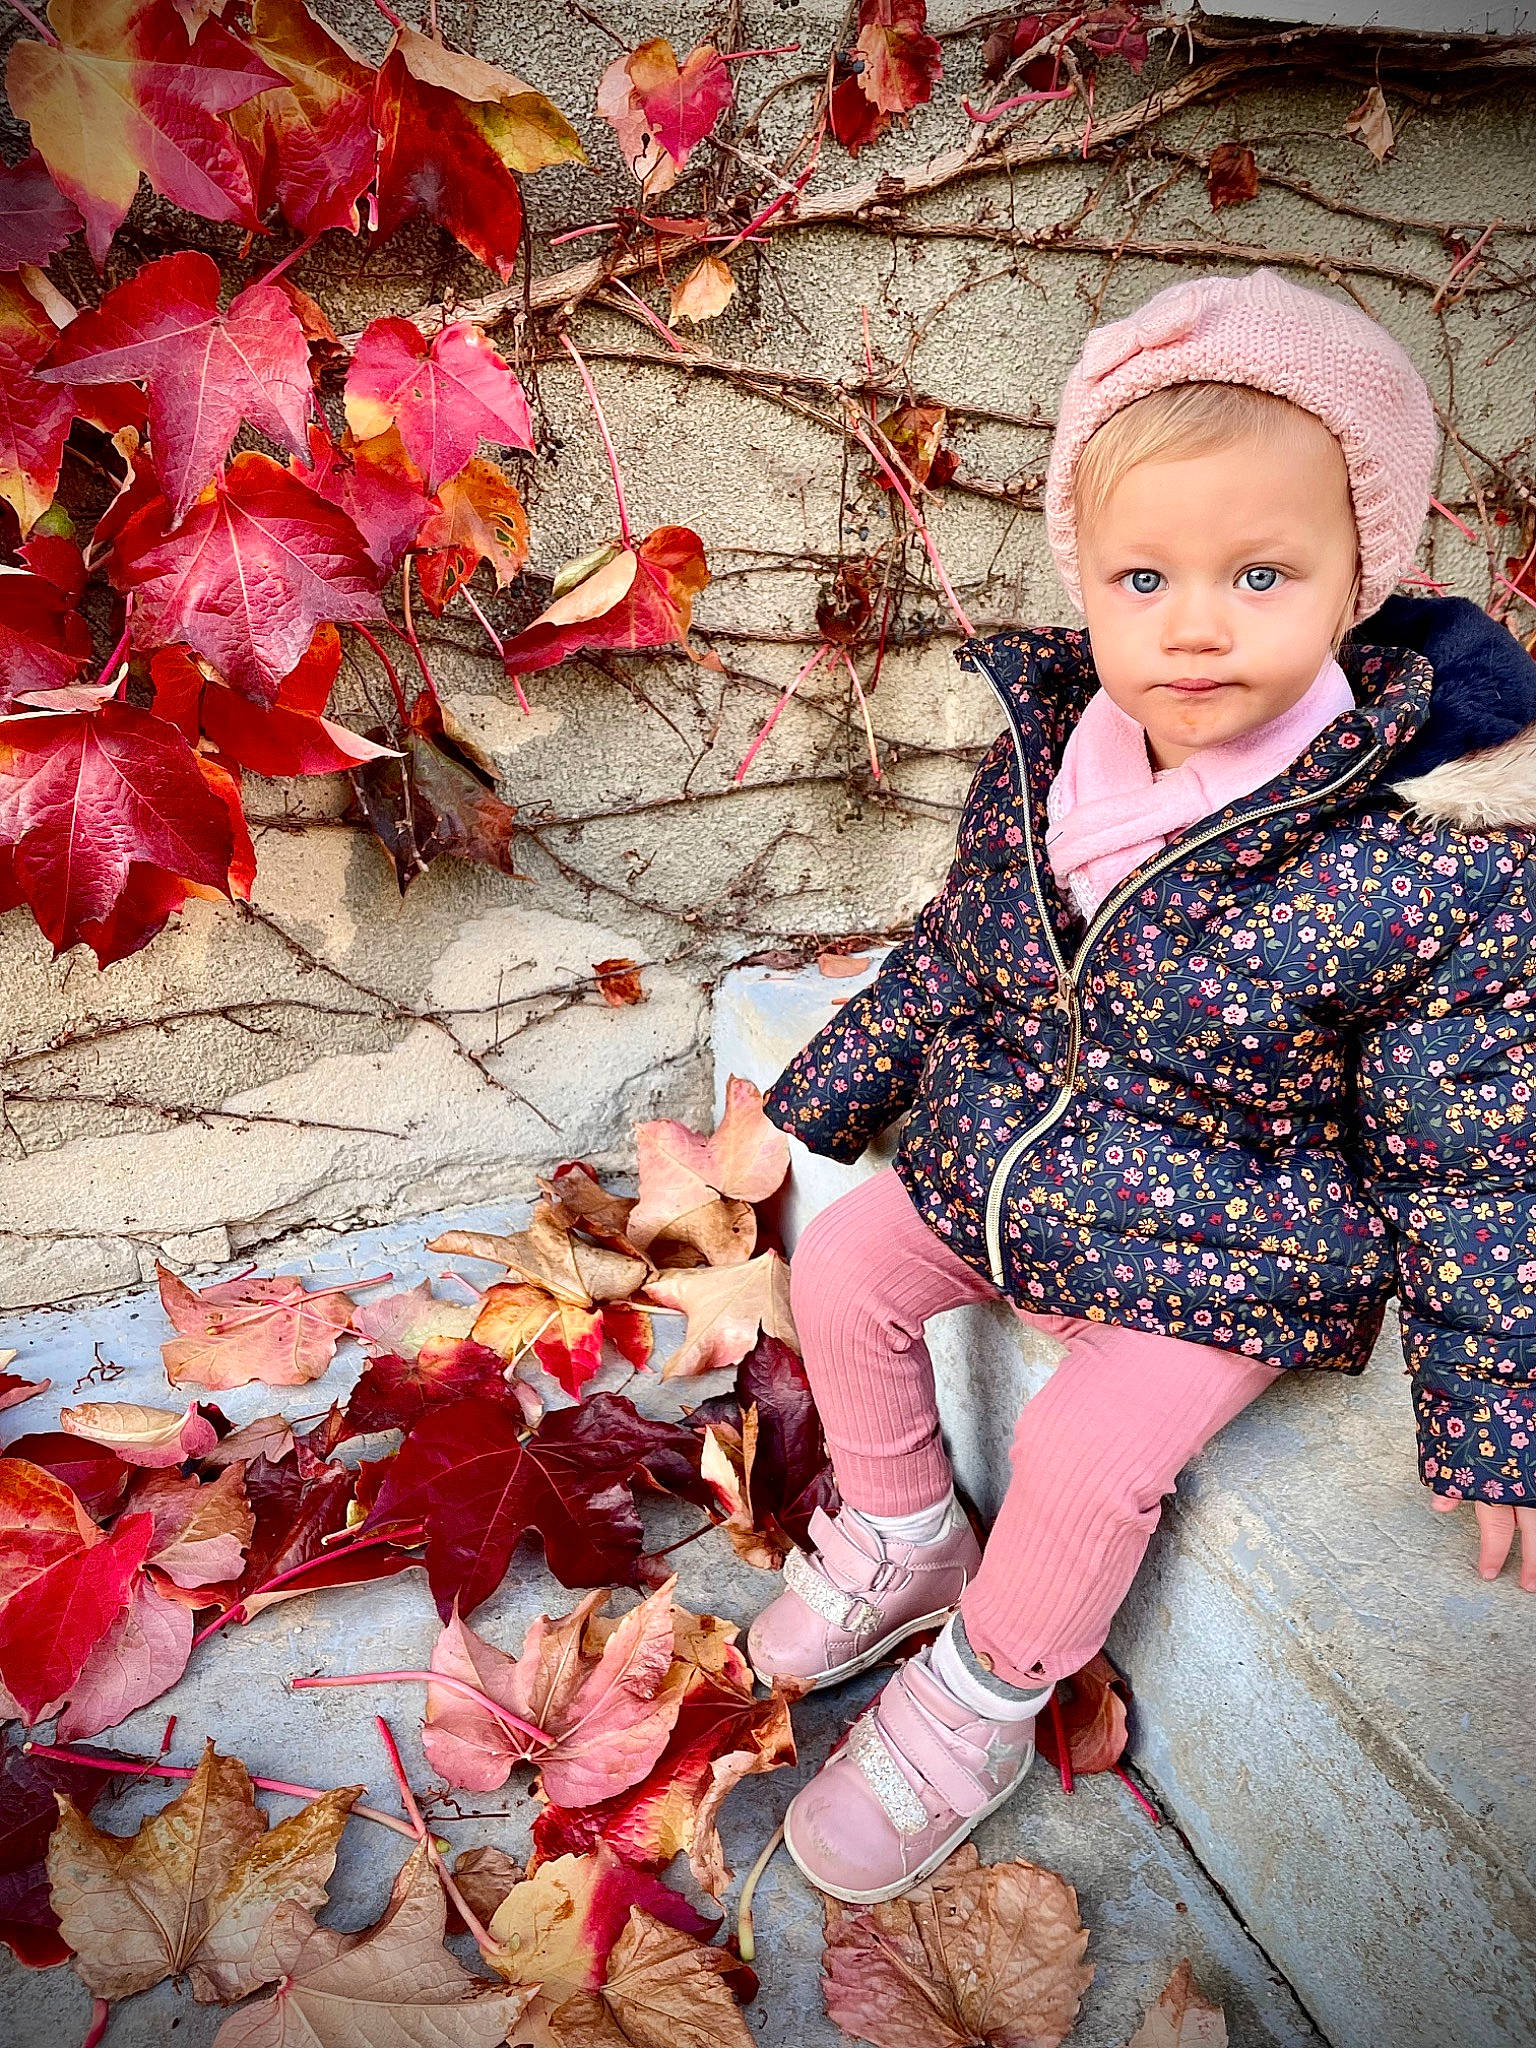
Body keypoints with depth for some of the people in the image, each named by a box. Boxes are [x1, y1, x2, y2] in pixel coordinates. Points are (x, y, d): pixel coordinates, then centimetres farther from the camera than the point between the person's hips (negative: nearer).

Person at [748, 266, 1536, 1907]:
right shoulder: (1037, 759, -11)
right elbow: (949, 956, 7)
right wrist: (822, 1097, 16)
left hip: (1226, 1252, -5)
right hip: (989, 1161, 6)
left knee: (1081, 1462, -17)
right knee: (839, 1269, 4)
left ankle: (982, 1699, 16)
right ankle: (901, 1539, 30)